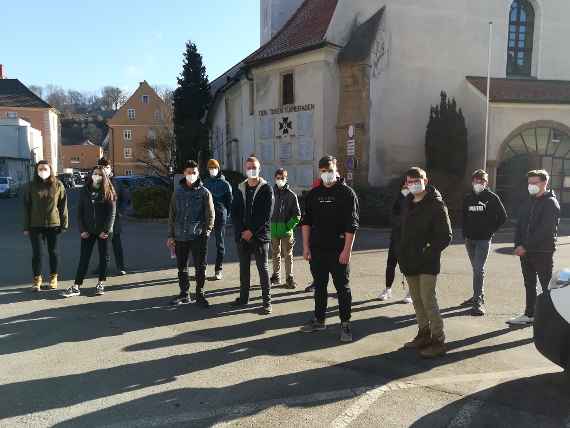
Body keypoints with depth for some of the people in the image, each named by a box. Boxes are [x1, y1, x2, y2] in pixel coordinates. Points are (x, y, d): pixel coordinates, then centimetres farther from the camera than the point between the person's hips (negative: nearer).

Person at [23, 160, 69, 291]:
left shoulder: (58, 185, -1)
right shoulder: (30, 186, 1)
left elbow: (63, 206, 0)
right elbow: (26, 207, 2)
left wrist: (64, 224, -3)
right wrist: (26, 226, -2)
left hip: (53, 224, 0)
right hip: (35, 225, 0)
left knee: (53, 251, 10)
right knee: (36, 253, 4)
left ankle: (53, 278, 23)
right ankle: (37, 279, 17)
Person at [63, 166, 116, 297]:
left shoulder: (108, 192, -3)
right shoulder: (84, 191, 4)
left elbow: (112, 213, -7)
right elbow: (79, 212, 3)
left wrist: (106, 230, -14)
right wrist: (82, 230, -6)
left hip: (103, 231, -1)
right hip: (88, 231, 2)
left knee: (103, 257, 7)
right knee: (84, 258, 1)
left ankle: (101, 284, 20)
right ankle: (76, 286, 1)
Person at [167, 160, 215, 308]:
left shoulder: (204, 192, -1)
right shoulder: (178, 191, 7)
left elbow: (210, 215, 0)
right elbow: (172, 215, 10)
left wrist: (206, 233, -9)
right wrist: (171, 236, 8)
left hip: (198, 237, -3)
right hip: (180, 237, 3)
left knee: (200, 267, 3)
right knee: (181, 267, 12)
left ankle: (200, 295, 17)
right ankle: (184, 294, 26)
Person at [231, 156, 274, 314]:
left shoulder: (266, 189, -3)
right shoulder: (240, 189, 10)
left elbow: (267, 215, -10)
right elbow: (234, 212, 6)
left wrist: (252, 231, -13)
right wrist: (241, 231, -7)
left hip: (260, 236, -4)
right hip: (242, 235, 4)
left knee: (263, 268, 0)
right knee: (244, 268, 13)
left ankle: (267, 301, 7)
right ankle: (243, 297, 25)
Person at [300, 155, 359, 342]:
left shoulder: (347, 193, -4)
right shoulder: (314, 194, 10)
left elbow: (351, 225, -9)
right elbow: (306, 221, 11)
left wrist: (347, 250, -15)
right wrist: (306, 246, 4)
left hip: (339, 251, -4)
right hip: (317, 249, 5)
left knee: (342, 287, 3)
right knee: (319, 286, 14)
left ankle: (345, 324, 13)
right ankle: (319, 320, 27)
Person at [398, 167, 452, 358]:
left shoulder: (436, 205, -10)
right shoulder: (407, 204, 12)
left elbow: (446, 236, -11)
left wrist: (429, 252, -17)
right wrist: (402, 253, 10)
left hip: (428, 263, -7)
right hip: (409, 262, 7)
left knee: (428, 300, -8)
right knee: (417, 300, 15)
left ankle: (438, 341, 3)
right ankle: (424, 334, 28)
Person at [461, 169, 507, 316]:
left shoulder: (492, 197, -4)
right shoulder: (468, 198, 8)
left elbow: (503, 217, 1)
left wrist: (491, 230, -2)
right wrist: (465, 233, 8)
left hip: (484, 239, -5)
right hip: (470, 239, 5)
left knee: (479, 269, -12)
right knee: (476, 269, 15)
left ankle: (478, 302, -12)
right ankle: (478, 296, 27)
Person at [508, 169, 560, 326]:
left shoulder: (551, 203, -9)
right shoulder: (529, 202, 14)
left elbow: (545, 230, -18)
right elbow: (520, 224, 12)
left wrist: (525, 246, -19)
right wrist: (518, 245, -2)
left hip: (543, 252, -7)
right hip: (525, 251, 7)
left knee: (547, 286, 0)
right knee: (529, 284, 14)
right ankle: (529, 315, 24)